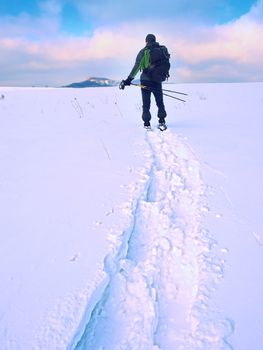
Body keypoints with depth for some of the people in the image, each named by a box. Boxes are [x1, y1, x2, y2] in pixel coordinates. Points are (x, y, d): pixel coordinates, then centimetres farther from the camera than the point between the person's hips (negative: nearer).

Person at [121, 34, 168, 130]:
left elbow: (136, 67, -13)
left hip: (145, 81, -2)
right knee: (160, 103, 14)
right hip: (158, 81, 2)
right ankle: (162, 122, 9)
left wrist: (128, 80, -13)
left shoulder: (143, 52, -6)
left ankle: (147, 123, 5)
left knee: (146, 104, 7)